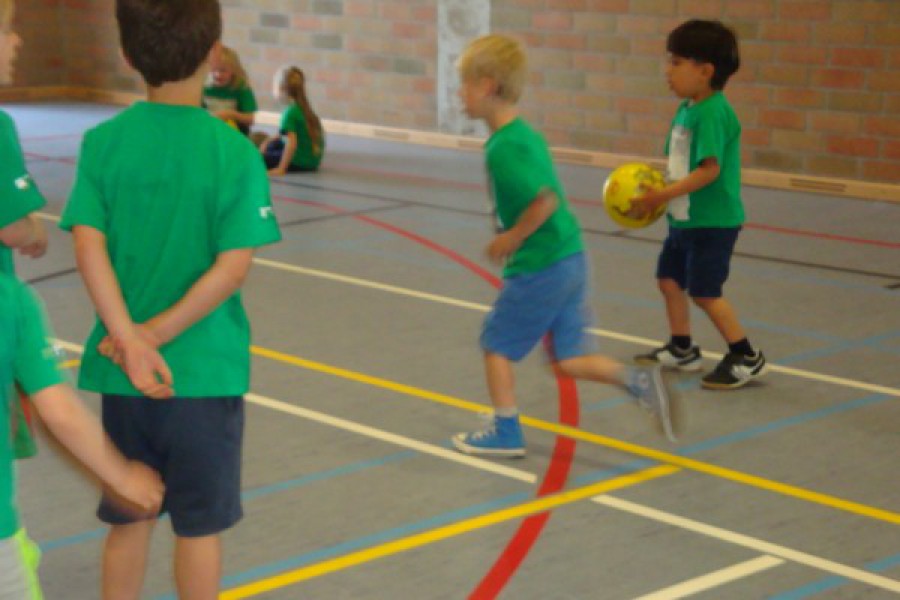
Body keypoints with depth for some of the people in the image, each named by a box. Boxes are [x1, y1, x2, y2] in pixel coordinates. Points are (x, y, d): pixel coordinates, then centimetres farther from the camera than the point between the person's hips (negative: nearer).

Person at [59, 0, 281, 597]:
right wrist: (152, 337, -15)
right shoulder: (234, 151, -11)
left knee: (129, 517, 17)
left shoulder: (102, 142, -4)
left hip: (122, 371, 3)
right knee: (200, 527, 11)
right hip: (205, 369, -3)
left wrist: (130, 341, -17)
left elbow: (89, 247, -13)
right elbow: (232, 267, -17)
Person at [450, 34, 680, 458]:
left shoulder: (502, 148, -19)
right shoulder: (525, 135, 12)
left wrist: (511, 238, -16)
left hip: (539, 267, -9)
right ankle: (641, 382, -1)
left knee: (496, 343, 10)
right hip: (570, 260, 9)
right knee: (567, 359, 13)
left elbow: (547, 199, -27)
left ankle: (505, 432, 19)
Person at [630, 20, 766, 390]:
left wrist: (663, 195, -25)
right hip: (684, 218, 10)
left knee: (704, 291, -6)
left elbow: (709, 169, -27)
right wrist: (653, 186, -1)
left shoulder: (712, 113, -21)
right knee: (669, 278, 16)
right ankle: (681, 350, 31)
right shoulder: (686, 110, 8)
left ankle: (746, 358, 5)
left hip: (712, 221, -10)